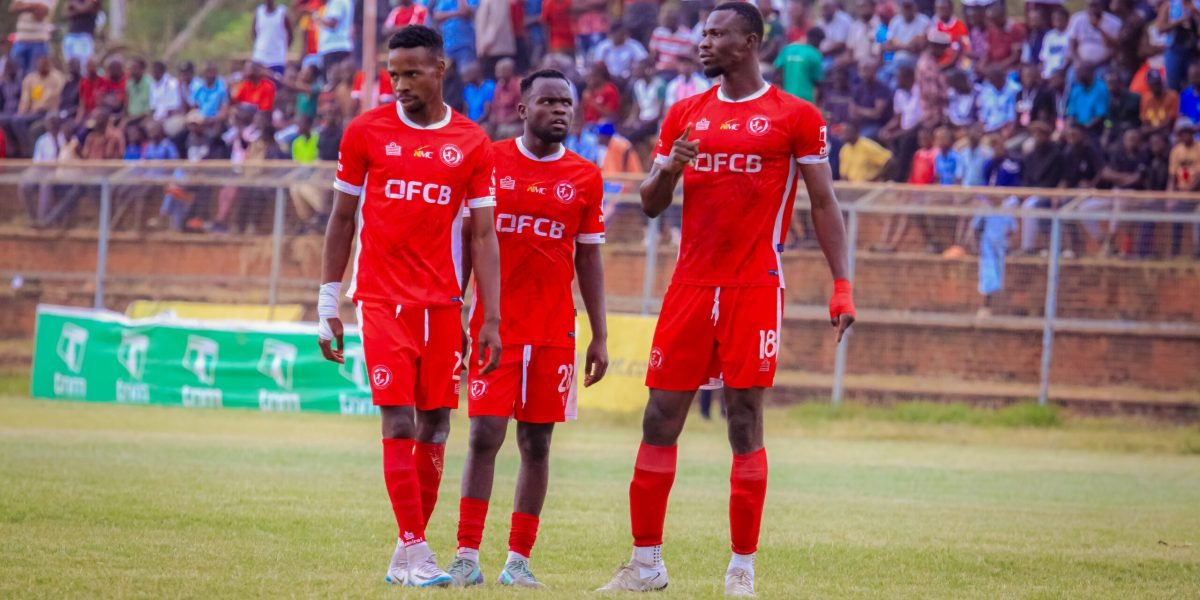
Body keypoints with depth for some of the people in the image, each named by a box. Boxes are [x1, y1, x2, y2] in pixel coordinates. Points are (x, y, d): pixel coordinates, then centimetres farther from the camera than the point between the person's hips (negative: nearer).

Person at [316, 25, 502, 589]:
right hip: (381, 299, -2)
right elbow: (342, 220, 7)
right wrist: (327, 305, 4)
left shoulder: (472, 144, 4)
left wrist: (491, 320, -1)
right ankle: (414, 552, -12)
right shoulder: (366, 132, 2)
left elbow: (483, 235, 5)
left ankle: (406, 555, 10)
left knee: (435, 425, 2)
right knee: (399, 423, -11)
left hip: (443, 303, 2)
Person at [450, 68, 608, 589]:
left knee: (536, 443, 2)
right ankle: (467, 556, -5)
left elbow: (589, 259, 8)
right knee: (484, 436, -7)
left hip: (555, 331, 2)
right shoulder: (488, 161, 1)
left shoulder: (585, 178, 5)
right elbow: (467, 242, 5)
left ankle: (518, 560, 7)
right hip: (494, 325, -2)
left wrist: (600, 336, 4)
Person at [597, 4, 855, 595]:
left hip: (755, 290, -4)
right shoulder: (685, 114, 12)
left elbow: (824, 204, 0)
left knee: (745, 420, -4)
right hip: (691, 287, 4)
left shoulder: (796, 118, -1)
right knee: (660, 418, 3)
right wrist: (668, 169, -8)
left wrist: (841, 285, -8)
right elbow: (650, 205, 14)